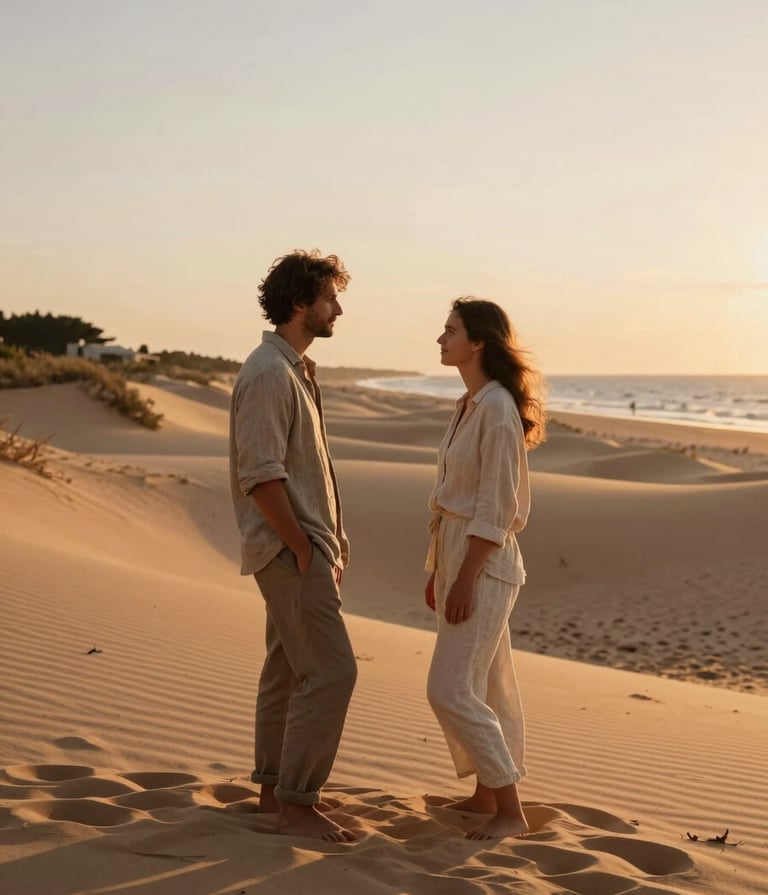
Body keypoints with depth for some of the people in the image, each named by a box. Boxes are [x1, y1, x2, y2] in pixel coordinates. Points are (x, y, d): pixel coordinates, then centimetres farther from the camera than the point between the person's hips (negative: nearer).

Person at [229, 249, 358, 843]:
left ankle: (275, 788, 25)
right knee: (331, 670, -10)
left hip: (308, 543, 10)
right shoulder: (269, 374, -18)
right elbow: (261, 477, -23)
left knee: (289, 667, 15)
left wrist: (335, 538, 15)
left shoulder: (297, 369, 15)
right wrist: (305, 552, -19)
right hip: (290, 548, -10)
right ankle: (296, 804, -2)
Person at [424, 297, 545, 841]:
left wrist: (465, 579, -21)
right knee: (485, 687, 16)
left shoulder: (497, 408, -17)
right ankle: (486, 794, 27)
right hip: (458, 556, 9)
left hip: (485, 563, -9)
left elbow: (495, 507, -20)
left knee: (452, 690, -10)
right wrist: (438, 569, 17)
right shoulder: (469, 405, 11)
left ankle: (510, 811, -2)